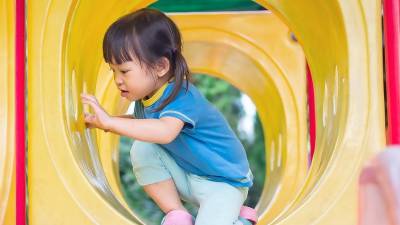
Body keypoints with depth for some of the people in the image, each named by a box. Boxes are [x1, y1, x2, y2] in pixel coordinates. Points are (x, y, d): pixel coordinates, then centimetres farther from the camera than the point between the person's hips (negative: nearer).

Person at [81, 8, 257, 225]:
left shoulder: (181, 97, -29)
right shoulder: (146, 97, -4)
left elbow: (166, 132, -50)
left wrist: (110, 122, -51)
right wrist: (100, 122, 1)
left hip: (223, 181, -7)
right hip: (185, 175, 8)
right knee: (142, 149, -14)